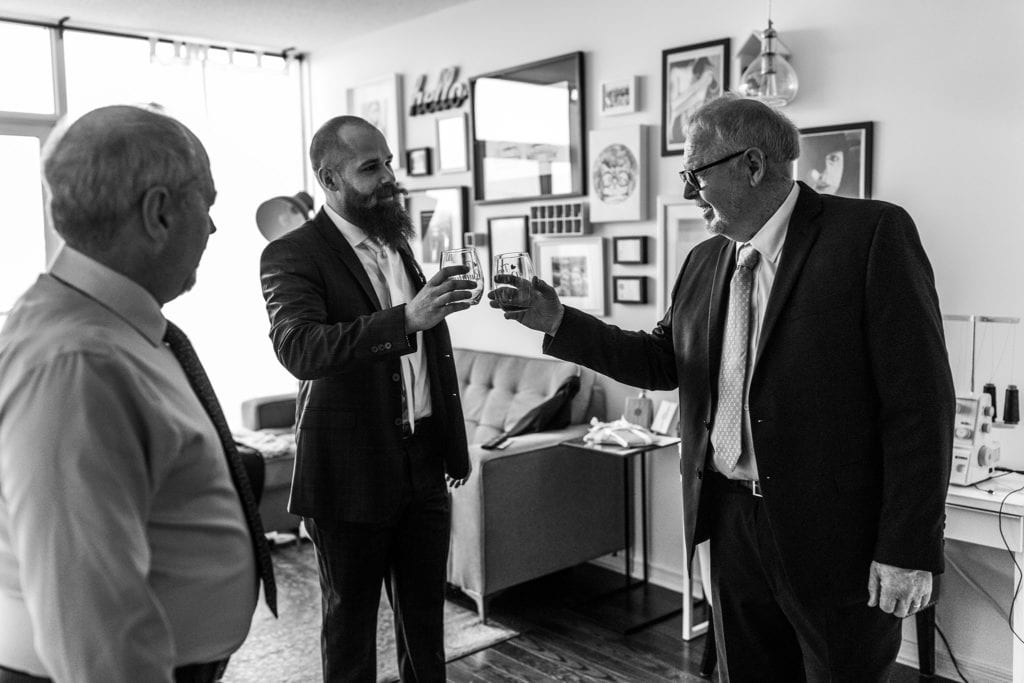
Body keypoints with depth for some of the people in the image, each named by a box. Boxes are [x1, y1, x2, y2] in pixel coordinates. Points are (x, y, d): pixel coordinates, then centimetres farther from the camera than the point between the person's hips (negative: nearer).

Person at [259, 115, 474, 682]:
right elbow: (299, 348, -29)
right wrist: (406, 319, -40)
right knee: (350, 622, 11)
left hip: (424, 464, 6)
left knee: (425, 619, 17)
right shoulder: (292, 255, -11)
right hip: (352, 472, -6)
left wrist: (453, 445, 15)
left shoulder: (399, 243, 11)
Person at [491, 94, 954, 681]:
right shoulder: (704, 262, 9)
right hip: (731, 521, 6)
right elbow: (663, 362, 15)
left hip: (836, 535, -5)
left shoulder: (871, 234, -11)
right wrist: (560, 322, 3)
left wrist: (908, 551, -15)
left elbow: (919, 400, -13)